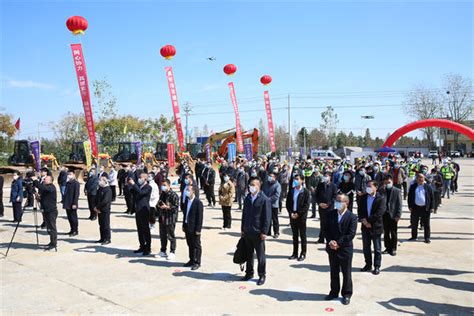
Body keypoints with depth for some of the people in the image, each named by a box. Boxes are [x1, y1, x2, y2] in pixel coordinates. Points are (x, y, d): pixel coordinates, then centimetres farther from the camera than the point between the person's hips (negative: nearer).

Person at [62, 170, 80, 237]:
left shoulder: (76, 183, -12)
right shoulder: (67, 183, 12)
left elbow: (77, 194, -15)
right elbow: (66, 192, 18)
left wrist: (74, 203, -18)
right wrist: (64, 201, 13)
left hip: (72, 204, -8)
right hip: (67, 204, 8)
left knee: (73, 217, 0)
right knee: (69, 217, 13)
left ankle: (75, 231, 9)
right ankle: (72, 230, 23)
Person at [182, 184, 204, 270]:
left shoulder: (198, 202, -15)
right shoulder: (187, 200, 8)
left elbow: (200, 217, -15)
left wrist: (198, 229, -17)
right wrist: (184, 225, 13)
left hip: (194, 228, -7)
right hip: (187, 227, 7)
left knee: (196, 245, 4)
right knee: (190, 245, 17)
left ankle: (197, 262, 13)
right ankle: (192, 260, 30)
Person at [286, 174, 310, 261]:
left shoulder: (305, 191, -6)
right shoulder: (291, 191, 8)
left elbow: (306, 205, -10)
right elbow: (288, 203, 10)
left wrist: (298, 214, -15)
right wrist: (291, 213, -4)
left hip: (301, 216, -4)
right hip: (292, 216, 4)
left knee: (302, 235, 3)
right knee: (294, 235, 11)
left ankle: (303, 254, 11)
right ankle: (295, 253, 18)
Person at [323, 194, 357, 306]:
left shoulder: (352, 217, -11)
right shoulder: (330, 214, 2)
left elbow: (351, 234, -15)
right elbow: (326, 229, 3)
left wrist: (338, 243, -18)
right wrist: (330, 241, -12)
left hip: (345, 249, -4)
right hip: (332, 248, 4)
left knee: (346, 273, 9)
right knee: (334, 271, 16)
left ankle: (346, 294, 23)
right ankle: (334, 292, 31)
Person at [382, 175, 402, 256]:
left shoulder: (397, 191, -2)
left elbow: (399, 204, -5)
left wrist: (398, 215, -12)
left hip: (393, 215, -3)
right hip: (384, 214, 3)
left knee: (393, 233, 5)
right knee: (386, 233, 11)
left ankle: (393, 249, 14)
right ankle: (388, 248, 22)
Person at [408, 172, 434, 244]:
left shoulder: (428, 187, 2)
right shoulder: (413, 187, 7)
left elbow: (432, 197, 2)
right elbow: (409, 197, 9)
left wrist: (432, 207, -4)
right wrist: (410, 206, 2)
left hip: (425, 208, -2)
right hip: (415, 208, 2)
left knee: (426, 224, 4)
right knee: (414, 223, 10)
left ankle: (427, 238, 12)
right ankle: (414, 236, 22)